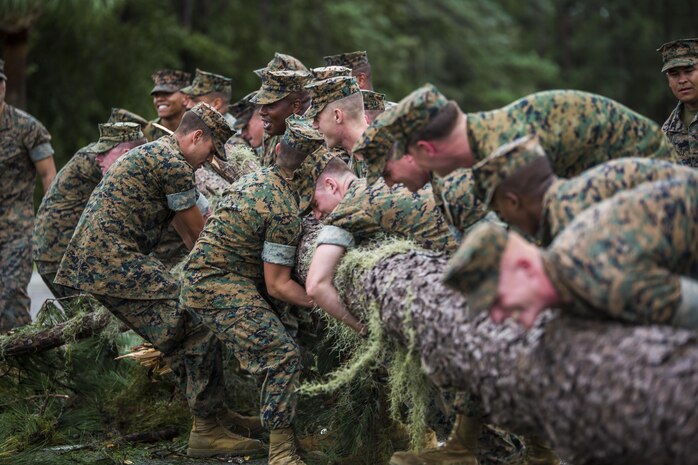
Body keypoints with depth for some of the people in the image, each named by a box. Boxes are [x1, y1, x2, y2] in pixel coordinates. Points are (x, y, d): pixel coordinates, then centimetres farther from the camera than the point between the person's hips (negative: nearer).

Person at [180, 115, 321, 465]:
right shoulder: (284, 211, -17)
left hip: (198, 275, 10)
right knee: (283, 354, -18)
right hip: (220, 288, -10)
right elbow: (277, 286, -15)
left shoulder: (254, 178, 10)